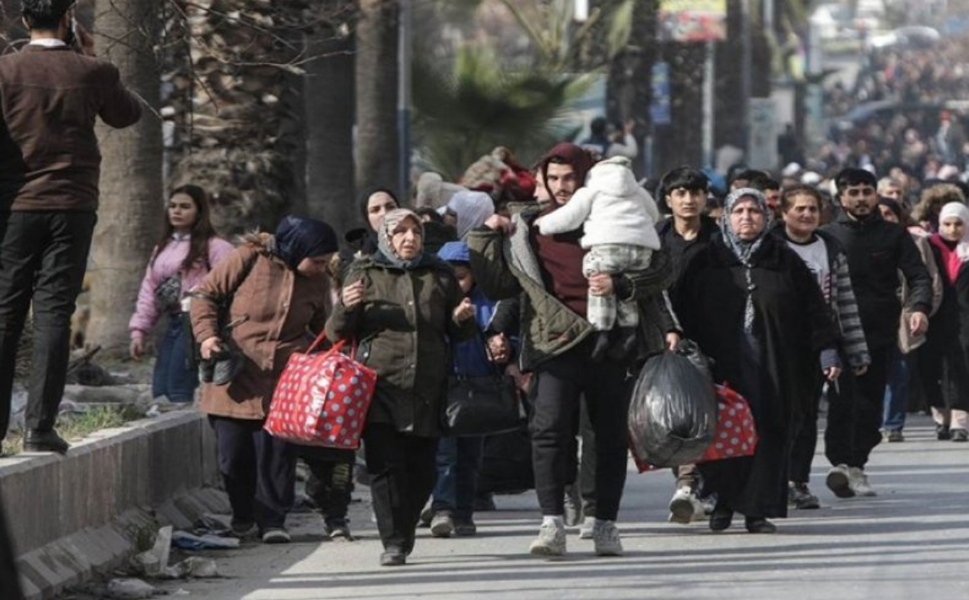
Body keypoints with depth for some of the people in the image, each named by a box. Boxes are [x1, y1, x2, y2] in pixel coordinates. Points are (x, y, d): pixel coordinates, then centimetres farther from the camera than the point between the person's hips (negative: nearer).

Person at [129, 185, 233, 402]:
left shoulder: (213, 247, -5)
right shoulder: (162, 248, 19)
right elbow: (149, 291, 19)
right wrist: (139, 330, 11)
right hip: (173, 325, 8)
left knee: (178, 395, -15)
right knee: (160, 393, 3)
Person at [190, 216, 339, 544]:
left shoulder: (318, 281, 7)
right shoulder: (249, 259, -6)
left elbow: (321, 329, 23)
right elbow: (206, 295, 0)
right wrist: (207, 334, -14)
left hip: (285, 380, 2)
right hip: (236, 377, -2)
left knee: (278, 450, -6)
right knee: (234, 452, 3)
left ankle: (272, 520, 2)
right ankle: (243, 516, 20)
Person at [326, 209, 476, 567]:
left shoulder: (439, 275, 15)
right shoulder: (365, 274, 9)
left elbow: (459, 334, 23)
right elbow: (337, 334, 8)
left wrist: (462, 320, 0)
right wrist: (346, 308, -13)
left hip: (427, 389, 3)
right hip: (379, 385, -3)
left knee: (421, 470, 2)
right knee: (385, 464, -12)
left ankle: (403, 536, 18)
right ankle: (394, 542, -12)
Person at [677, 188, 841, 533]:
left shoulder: (785, 262, 9)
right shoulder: (706, 262, 8)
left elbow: (813, 310, 8)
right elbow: (688, 313, 6)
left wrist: (827, 352, 1)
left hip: (774, 369, 1)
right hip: (722, 365, 0)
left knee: (769, 433, -3)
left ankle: (758, 510, 2)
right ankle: (724, 502, 11)